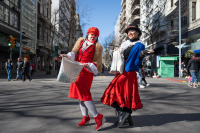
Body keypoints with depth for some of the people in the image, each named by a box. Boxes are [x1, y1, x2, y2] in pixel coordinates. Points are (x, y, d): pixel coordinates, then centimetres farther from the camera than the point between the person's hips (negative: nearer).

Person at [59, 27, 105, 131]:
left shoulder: (97, 47, 2)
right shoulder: (81, 41, 15)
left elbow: (96, 62, -3)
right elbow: (74, 53, 11)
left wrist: (89, 66, -23)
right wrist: (67, 56, -9)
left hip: (87, 72, -6)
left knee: (83, 93, -14)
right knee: (80, 93, 8)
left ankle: (98, 117, -6)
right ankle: (85, 117, 21)